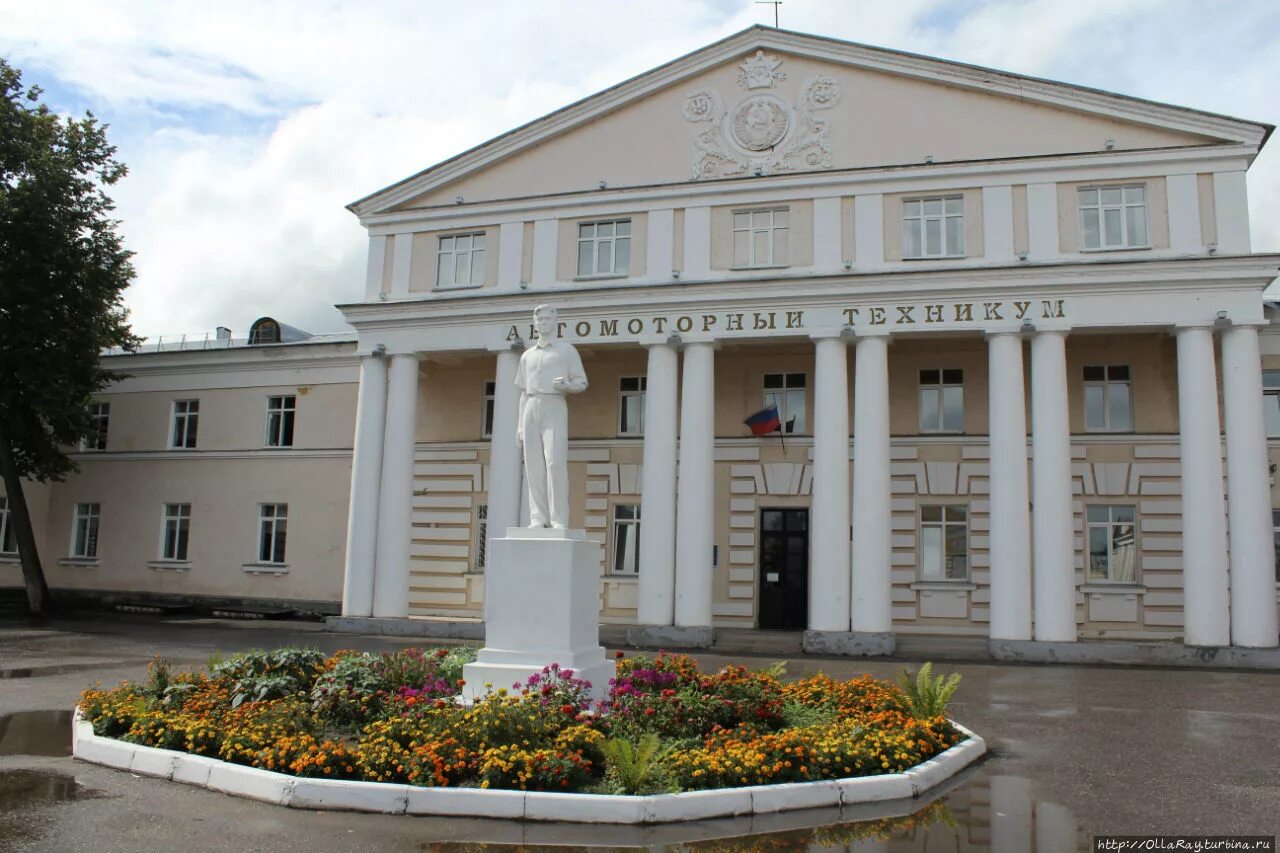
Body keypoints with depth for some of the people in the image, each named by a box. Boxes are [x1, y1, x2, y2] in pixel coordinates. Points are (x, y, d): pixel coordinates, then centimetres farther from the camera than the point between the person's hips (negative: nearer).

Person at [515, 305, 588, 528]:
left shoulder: (566, 350, 10)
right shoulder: (527, 355, 22)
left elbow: (582, 383, 7)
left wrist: (565, 386, -15)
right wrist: (519, 424, 13)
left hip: (554, 408, -4)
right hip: (531, 410, 4)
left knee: (555, 463, -17)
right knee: (533, 466, -3)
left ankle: (559, 520, -17)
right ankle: (538, 519, -1)